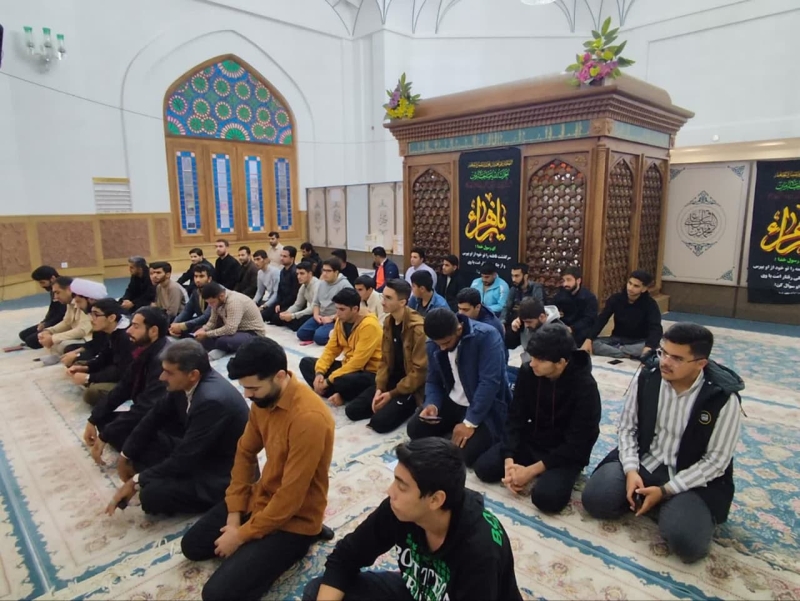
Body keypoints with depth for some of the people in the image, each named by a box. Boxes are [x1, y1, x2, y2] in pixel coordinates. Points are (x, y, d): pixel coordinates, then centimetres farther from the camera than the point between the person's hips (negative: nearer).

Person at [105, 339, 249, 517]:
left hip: (223, 474, -8)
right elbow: (156, 416, 8)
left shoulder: (213, 400, -34)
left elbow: (184, 459, -27)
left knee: (152, 494, -22)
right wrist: (125, 455, 9)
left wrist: (136, 481, -16)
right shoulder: (184, 383, -8)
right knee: (140, 444, 3)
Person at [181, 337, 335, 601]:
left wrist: (242, 535, -16)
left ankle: (291, 545, 5)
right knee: (191, 546, 15)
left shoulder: (309, 418, -34)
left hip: (294, 518, -8)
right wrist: (234, 514, -2)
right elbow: (245, 453, 4)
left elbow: (290, 496, -28)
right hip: (259, 497, 8)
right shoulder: (263, 398, -7)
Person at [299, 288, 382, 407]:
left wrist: (329, 381, -23)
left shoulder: (369, 325, -23)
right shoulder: (340, 321, 2)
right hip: (348, 366, 9)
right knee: (306, 363, 0)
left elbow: (358, 362, -26)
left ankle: (337, 393, -5)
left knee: (343, 380, -42)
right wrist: (319, 372, -11)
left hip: (368, 373, -9)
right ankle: (339, 394, -17)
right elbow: (331, 349, 6)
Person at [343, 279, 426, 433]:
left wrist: (393, 394, -16)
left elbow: (420, 371, -20)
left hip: (412, 386, -7)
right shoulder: (388, 321, 2)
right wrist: (379, 388, -6)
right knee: (352, 410, -2)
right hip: (392, 379, 7)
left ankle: (408, 407, 4)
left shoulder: (418, 328, -23)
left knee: (380, 422, -21)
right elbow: (385, 359, 7)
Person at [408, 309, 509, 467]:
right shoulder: (434, 344, -5)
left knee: (470, 452, -24)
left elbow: (489, 382, -28)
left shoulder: (486, 336, -25)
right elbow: (433, 381, 6)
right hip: (452, 402, 6)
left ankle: (486, 431, 10)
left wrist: (470, 423, -28)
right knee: (414, 429, -6)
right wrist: (432, 404, -16)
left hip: (485, 406, -5)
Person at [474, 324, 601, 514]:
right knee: (483, 467, -11)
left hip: (567, 452, -4)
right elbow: (515, 418, -5)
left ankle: (557, 475, 3)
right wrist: (509, 460, -19)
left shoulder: (585, 387, -24)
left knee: (547, 497, -29)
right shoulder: (527, 373, -11)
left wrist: (531, 470, -23)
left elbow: (578, 444, -21)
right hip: (531, 440, 4)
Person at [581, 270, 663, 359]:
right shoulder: (615, 298, -4)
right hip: (618, 339, 2)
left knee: (652, 348, -36)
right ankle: (627, 355, -30)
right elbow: (601, 320, -11)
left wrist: (649, 347, -46)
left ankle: (614, 350, -25)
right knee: (592, 344, -25)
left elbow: (656, 329, -24)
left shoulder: (650, 304, -11)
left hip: (639, 342, -2)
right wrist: (588, 339, -27)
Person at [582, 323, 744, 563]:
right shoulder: (646, 377, -11)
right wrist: (631, 470, -16)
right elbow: (627, 427, 0)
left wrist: (665, 491, -19)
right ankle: (641, 497, 11)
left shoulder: (723, 398, -19)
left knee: (686, 542, -26)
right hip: (643, 462, 2)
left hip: (692, 478, -2)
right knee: (595, 499, -17)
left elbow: (715, 461, -13)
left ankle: (669, 505, 7)